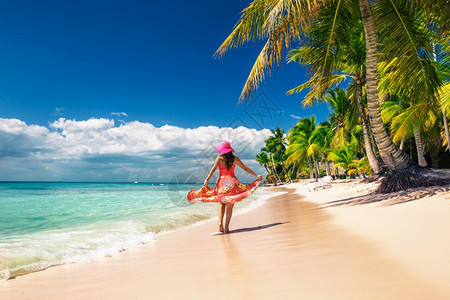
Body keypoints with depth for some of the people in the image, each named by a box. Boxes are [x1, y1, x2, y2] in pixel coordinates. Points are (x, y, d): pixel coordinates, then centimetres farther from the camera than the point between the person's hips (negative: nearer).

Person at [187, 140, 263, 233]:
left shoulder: (220, 158, 2)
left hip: (222, 182, 0)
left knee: (222, 203, 15)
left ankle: (220, 224, 0)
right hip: (232, 182, 0)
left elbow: (213, 169, -7)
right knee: (230, 206, 5)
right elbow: (245, 168, 8)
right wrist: (257, 175, 16)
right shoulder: (235, 159, 5)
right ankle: (226, 227, 3)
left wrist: (207, 179, -10)